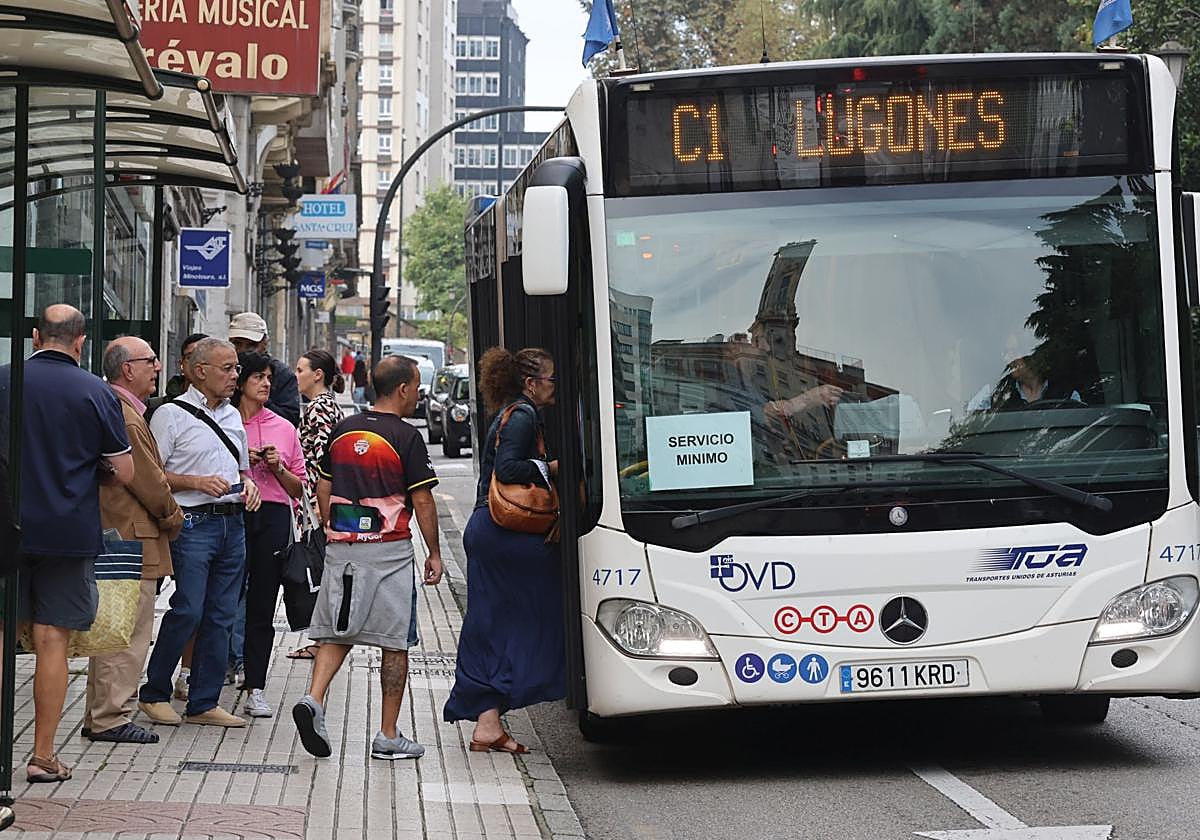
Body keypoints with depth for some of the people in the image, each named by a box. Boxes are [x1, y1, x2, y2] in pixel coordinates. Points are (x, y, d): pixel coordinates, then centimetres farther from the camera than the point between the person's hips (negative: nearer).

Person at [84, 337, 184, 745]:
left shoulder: (115, 410, 16)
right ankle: (111, 718, -2)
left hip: (113, 538, 11)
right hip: (134, 541, -11)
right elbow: (150, 481, -15)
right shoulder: (125, 418, -18)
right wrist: (173, 517, 0)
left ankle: (99, 715, 20)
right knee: (129, 634, -6)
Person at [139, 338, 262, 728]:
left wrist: (248, 484, 5)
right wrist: (197, 482, -17)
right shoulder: (171, 415, -4)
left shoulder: (233, 415, 18)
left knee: (221, 615, 6)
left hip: (233, 523, 7)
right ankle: (154, 693, 4)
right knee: (188, 610, -12)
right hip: (193, 522, -7)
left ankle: (204, 703, 12)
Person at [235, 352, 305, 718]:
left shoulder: (284, 428, 14)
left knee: (262, 605, 1)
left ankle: (255, 689, 3)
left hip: (273, 517, 2)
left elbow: (298, 488, 15)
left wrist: (278, 468, -3)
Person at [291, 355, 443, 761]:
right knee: (395, 643, 4)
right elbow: (422, 501, -8)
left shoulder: (343, 430, 9)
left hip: (341, 546, 5)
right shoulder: (406, 437, -9)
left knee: (336, 633, 11)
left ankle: (313, 699, -13)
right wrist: (434, 553, 0)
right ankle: (389, 736, 6)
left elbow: (323, 490, 13)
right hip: (389, 550, -5)